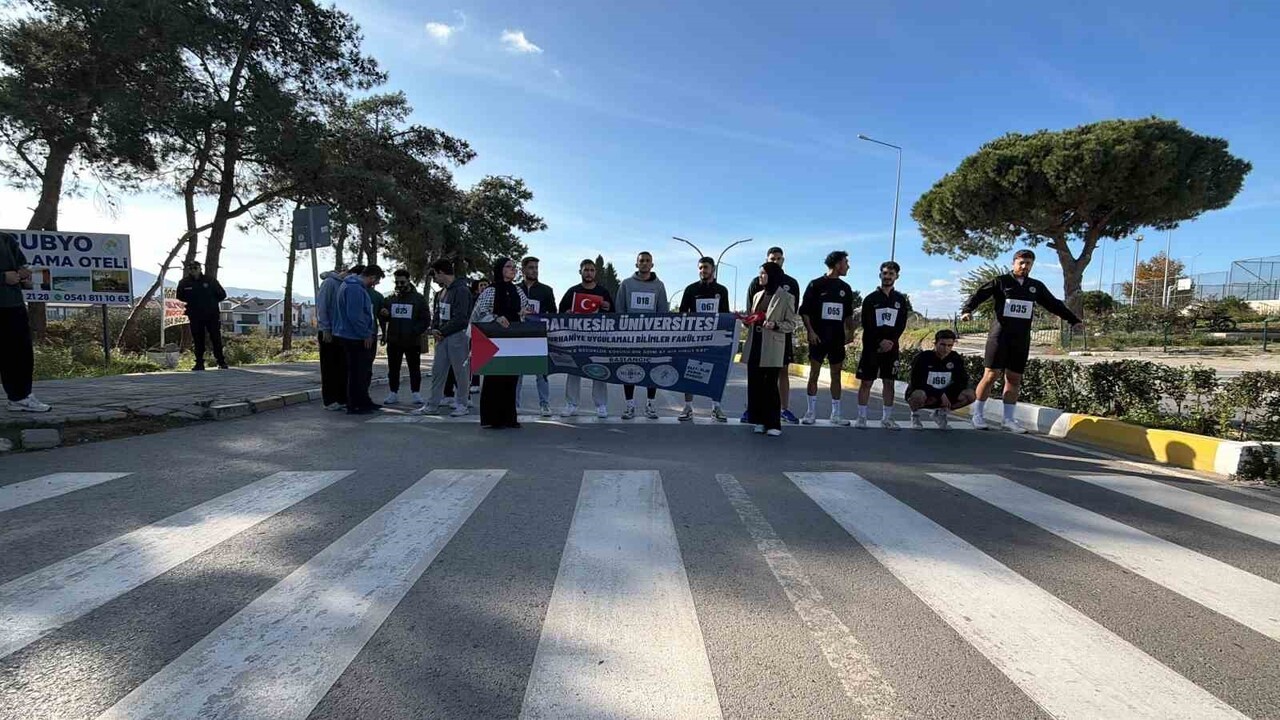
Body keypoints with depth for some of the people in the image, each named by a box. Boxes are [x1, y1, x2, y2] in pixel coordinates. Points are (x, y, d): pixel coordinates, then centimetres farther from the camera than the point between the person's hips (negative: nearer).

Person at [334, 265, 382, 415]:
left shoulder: (356, 286, 16)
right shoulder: (355, 288, -19)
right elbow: (354, 315, -25)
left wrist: (369, 333, 21)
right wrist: (366, 335, -17)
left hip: (357, 337, 11)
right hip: (355, 338, -11)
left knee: (364, 371, 17)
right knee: (356, 372, -3)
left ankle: (363, 402, 26)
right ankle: (354, 406, 5)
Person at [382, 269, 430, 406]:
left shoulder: (418, 298, -1)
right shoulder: (391, 298, 9)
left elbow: (426, 319, -3)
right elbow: (385, 317, 17)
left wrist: (415, 332, -15)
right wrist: (385, 314, -7)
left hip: (412, 342, -3)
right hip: (394, 341, 3)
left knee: (414, 369, 5)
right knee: (393, 369, 9)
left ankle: (416, 394, 13)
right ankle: (393, 393, 18)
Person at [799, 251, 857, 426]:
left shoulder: (845, 288, 11)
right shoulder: (816, 284, -3)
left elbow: (848, 314, 19)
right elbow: (804, 310, -3)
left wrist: (850, 331, 6)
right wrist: (810, 331, -12)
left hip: (837, 338, 5)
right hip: (818, 337, -4)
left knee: (836, 374, 7)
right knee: (814, 373, -2)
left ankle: (835, 414, 13)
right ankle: (811, 412, 6)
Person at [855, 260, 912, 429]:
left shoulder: (901, 300, 10)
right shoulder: (871, 298, 2)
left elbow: (901, 325, 3)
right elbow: (866, 325, -5)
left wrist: (891, 341, -12)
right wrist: (880, 341, -14)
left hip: (891, 347, 2)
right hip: (871, 347, -2)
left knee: (889, 382, 5)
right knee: (866, 382, -2)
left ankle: (887, 418, 12)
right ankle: (861, 417, 4)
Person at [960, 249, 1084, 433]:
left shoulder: (1037, 286, 15)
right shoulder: (1001, 282, 1)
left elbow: (1054, 305, 24)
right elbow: (979, 295, -10)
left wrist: (1074, 320, 23)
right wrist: (967, 310, -29)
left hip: (1022, 339, 4)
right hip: (999, 336, -4)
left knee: (1014, 379, 6)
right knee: (990, 375, -7)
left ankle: (1009, 419, 14)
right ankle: (978, 414, 4)